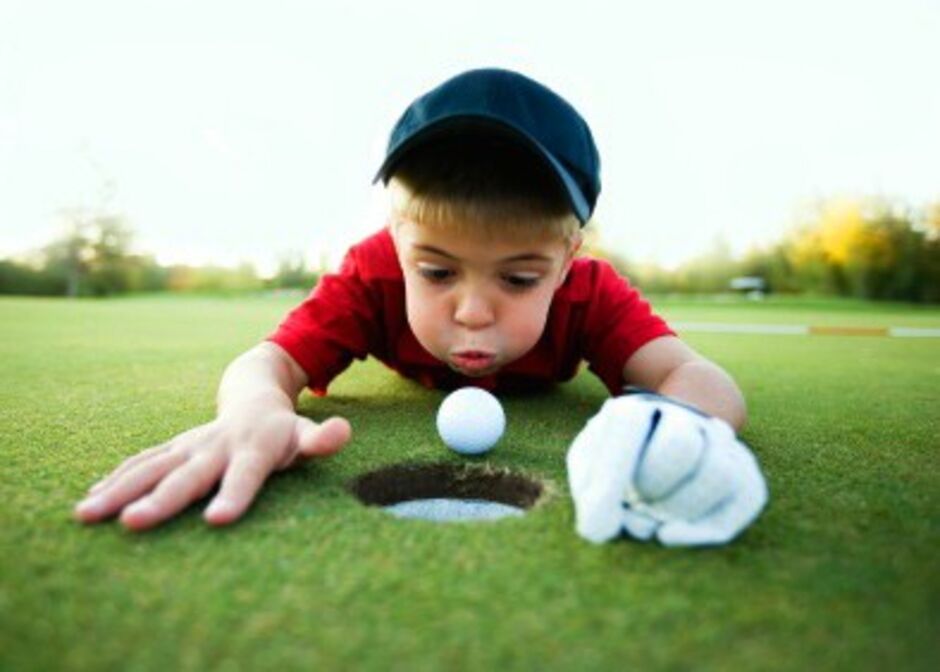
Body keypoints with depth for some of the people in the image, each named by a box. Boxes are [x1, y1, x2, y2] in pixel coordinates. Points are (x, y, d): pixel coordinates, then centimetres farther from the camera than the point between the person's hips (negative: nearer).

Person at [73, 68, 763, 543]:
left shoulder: (590, 290, -43)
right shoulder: (377, 270, -43)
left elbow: (704, 379, -53)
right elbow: (269, 361, -49)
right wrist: (255, 412, -74)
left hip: (542, 384, 1)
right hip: (418, 377, 0)